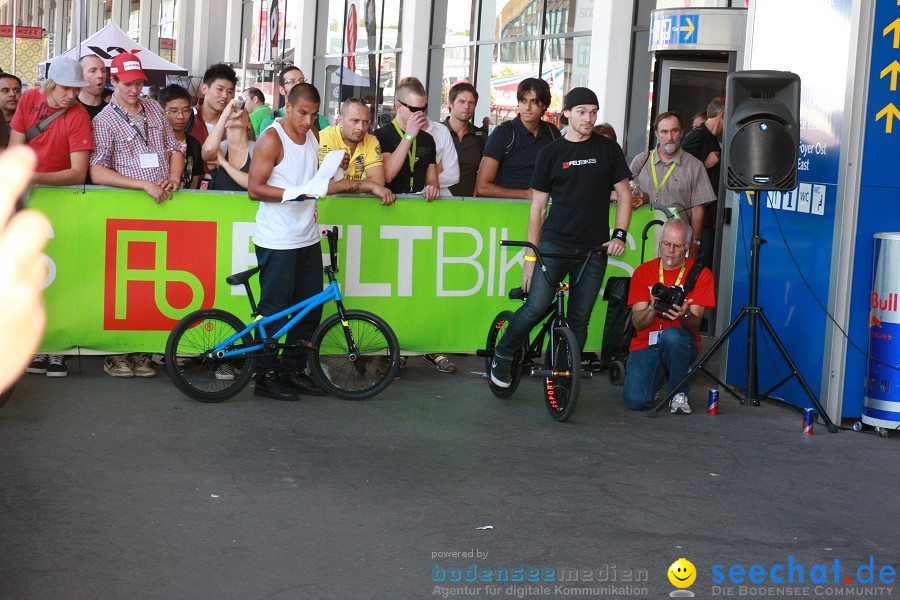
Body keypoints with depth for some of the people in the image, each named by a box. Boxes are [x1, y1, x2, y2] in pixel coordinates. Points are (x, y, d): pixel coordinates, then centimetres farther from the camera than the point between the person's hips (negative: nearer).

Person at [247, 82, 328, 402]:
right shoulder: (272, 139, -9)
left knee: (312, 306, 9)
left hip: (307, 238, 8)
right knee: (275, 310, -3)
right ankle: (266, 377, 7)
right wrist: (292, 193, -25)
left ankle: (292, 369, 21)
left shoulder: (312, 137, 14)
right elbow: (255, 188, -14)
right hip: (276, 241, -8)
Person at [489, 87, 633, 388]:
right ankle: (503, 354, 9)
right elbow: (537, 208, 6)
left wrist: (619, 235, -4)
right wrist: (530, 257, 2)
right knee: (536, 308, -14)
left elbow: (624, 194, 11)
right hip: (554, 244, -1)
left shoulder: (608, 149, 8)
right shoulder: (550, 153, 5)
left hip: (593, 249, 1)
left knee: (579, 321, 2)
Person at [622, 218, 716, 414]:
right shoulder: (643, 271, 3)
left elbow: (695, 323, -9)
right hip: (646, 345, 1)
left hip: (681, 345, -1)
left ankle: (679, 394, -14)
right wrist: (653, 309, -27)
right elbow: (638, 323, -5)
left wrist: (684, 315, -32)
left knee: (671, 335, -38)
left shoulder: (701, 274, -1)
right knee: (636, 400, -23)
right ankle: (659, 376, 15)